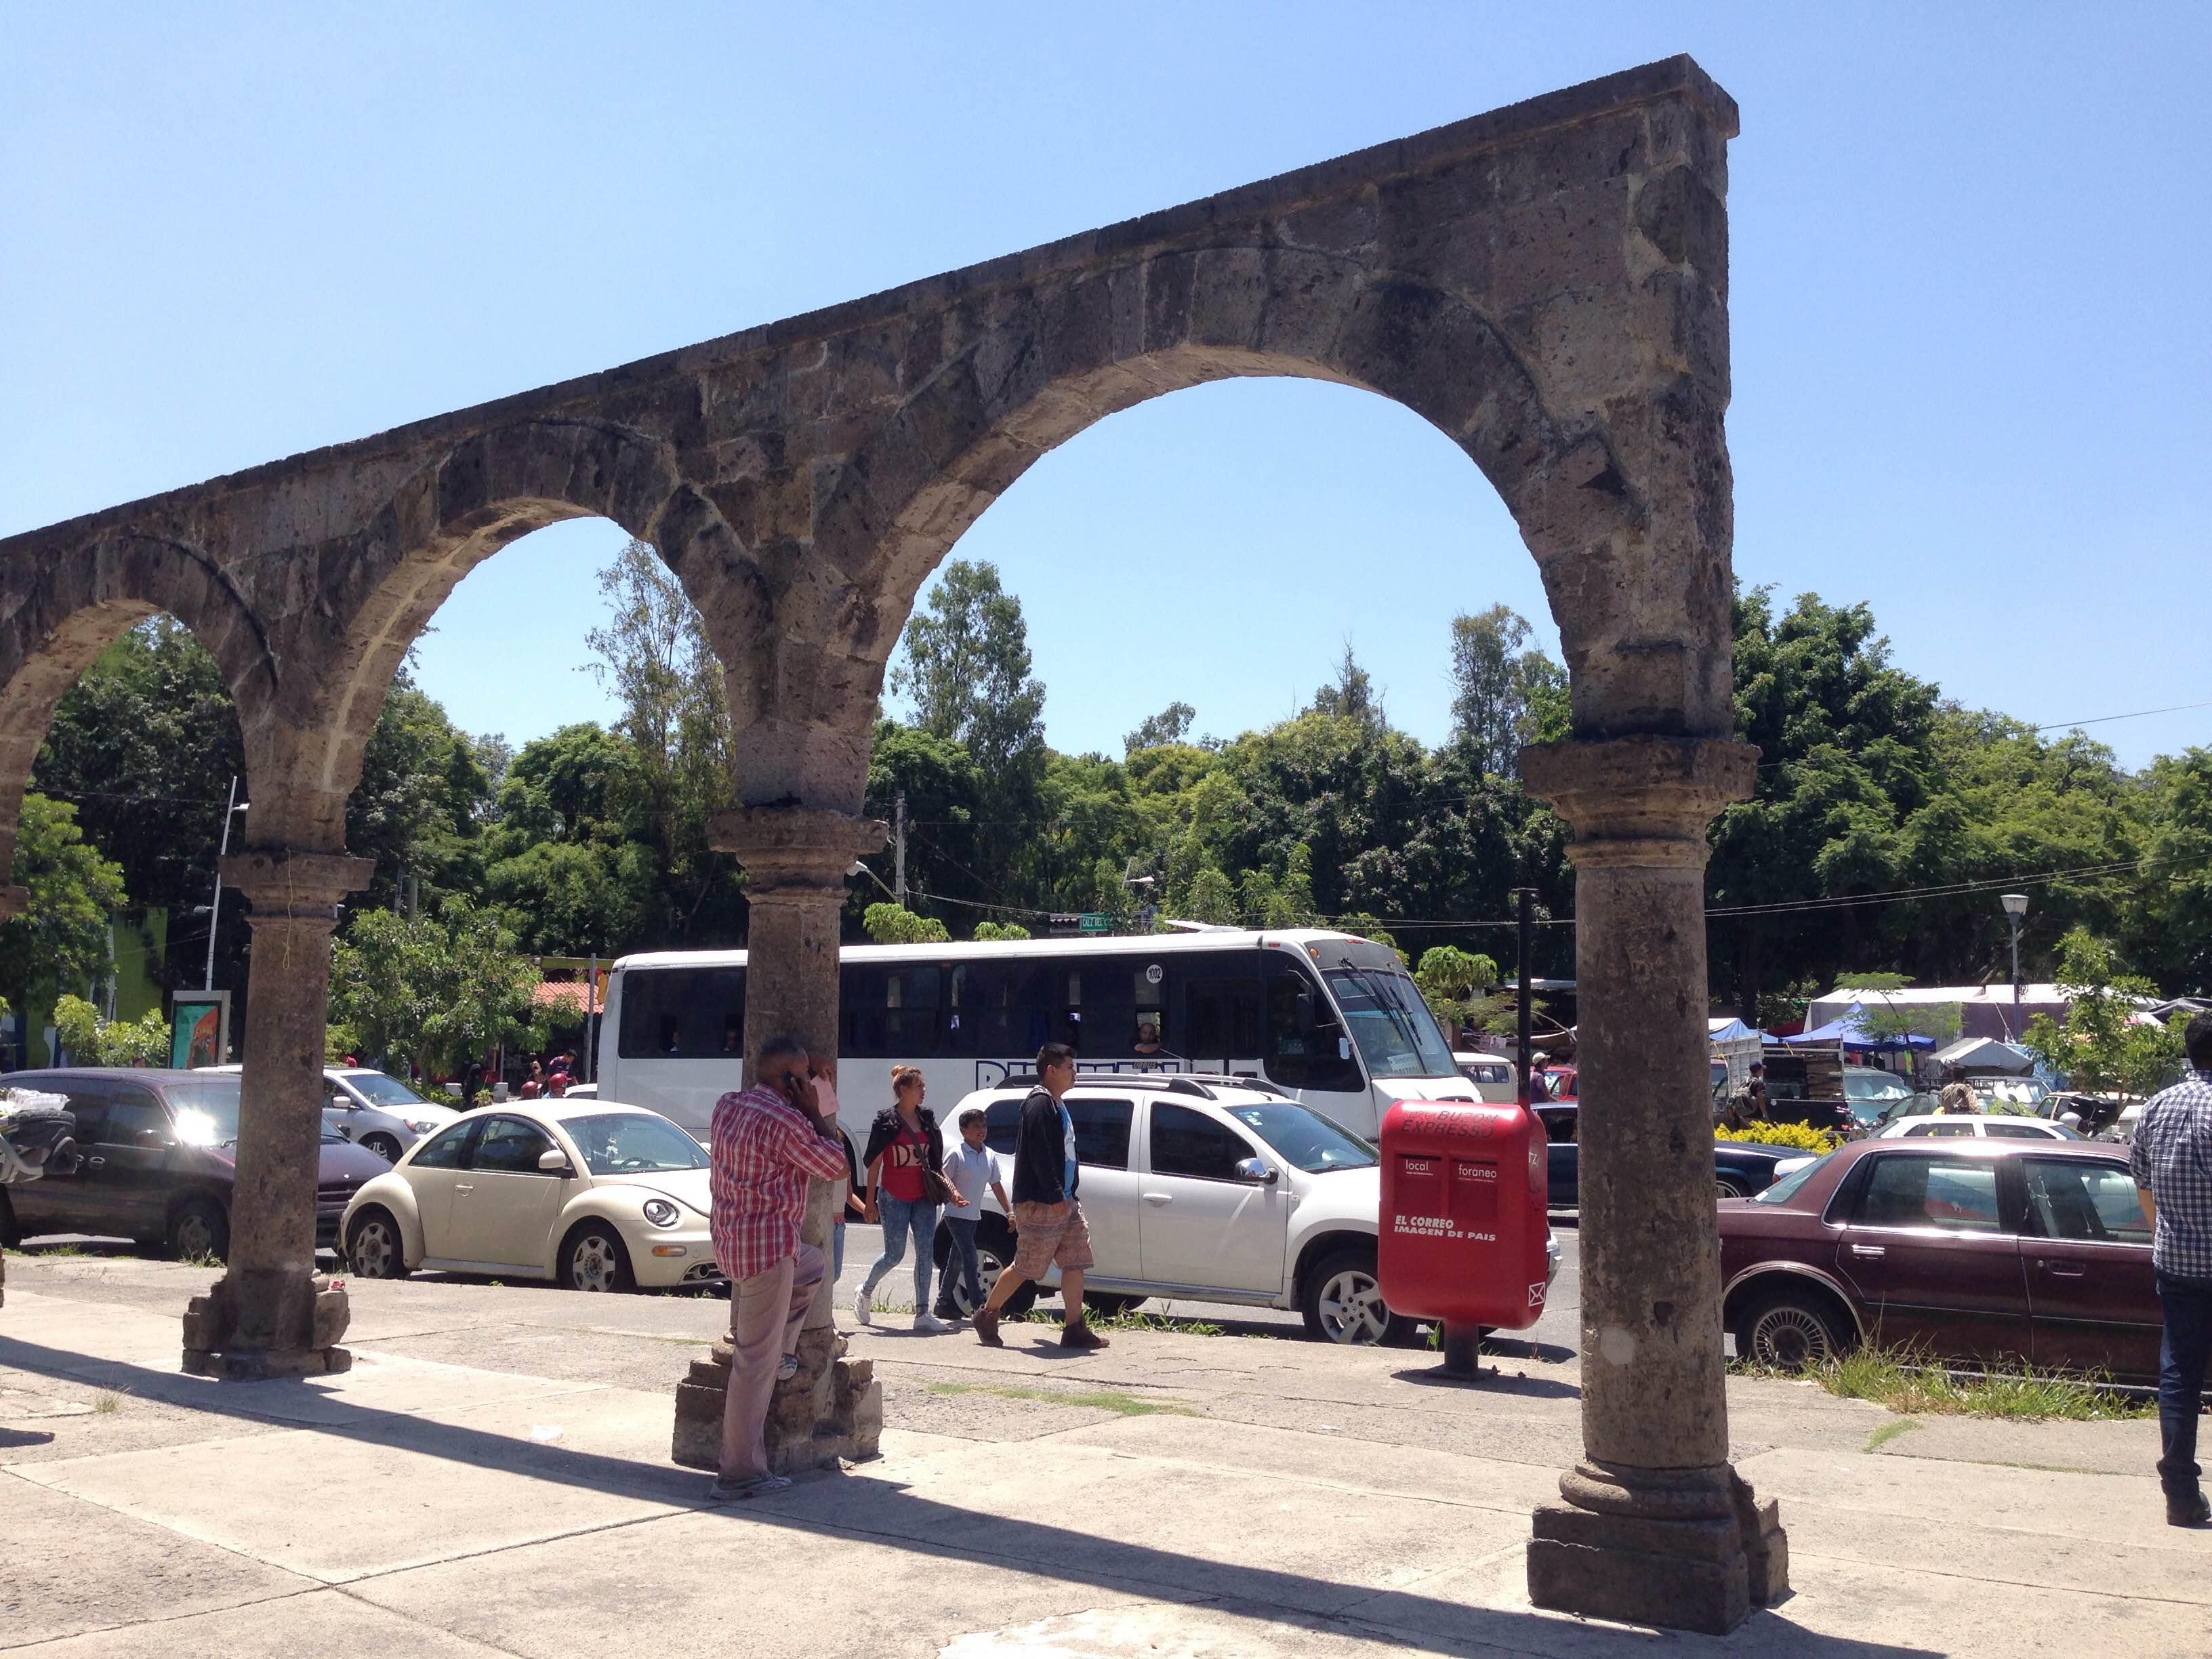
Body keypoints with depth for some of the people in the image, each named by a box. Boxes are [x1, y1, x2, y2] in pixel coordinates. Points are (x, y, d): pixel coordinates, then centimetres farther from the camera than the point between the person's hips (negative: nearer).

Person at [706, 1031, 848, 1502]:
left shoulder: (726, 1105, 6)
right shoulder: (785, 1120, -19)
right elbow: (837, 1167, -8)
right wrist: (811, 1111, -4)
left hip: (731, 1237, 9)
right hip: (767, 1244, -9)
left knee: (813, 1264, 34)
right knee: (755, 1362, -3)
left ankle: (781, 1352, 27)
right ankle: (740, 1473, 2)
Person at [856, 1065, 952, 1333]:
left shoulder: (927, 1119, 9)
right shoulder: (887, 1121, -8)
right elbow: (874, 1163, -6)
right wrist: (870, 1202, -7)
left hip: (922, 1196, 5)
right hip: (894, 1197, -5)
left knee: (926, 1253, -1)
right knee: (894, 1254, 0)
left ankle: (922, 1314, 2)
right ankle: (865, 1291, 29)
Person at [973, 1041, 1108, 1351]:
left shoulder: (1057, 1106, 18)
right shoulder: (1039, 1105, -14)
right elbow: (1039, 1155, -21)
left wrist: (1068, 1195, 19)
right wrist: (1055, 1197, -23)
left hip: (1063, 1201, 10)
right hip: (1040, 1203, -10)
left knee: (1075, 1264, 4)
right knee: (1025, 1267, -2)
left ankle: (1075, 1329, 6)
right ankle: (987, 1316, 14)